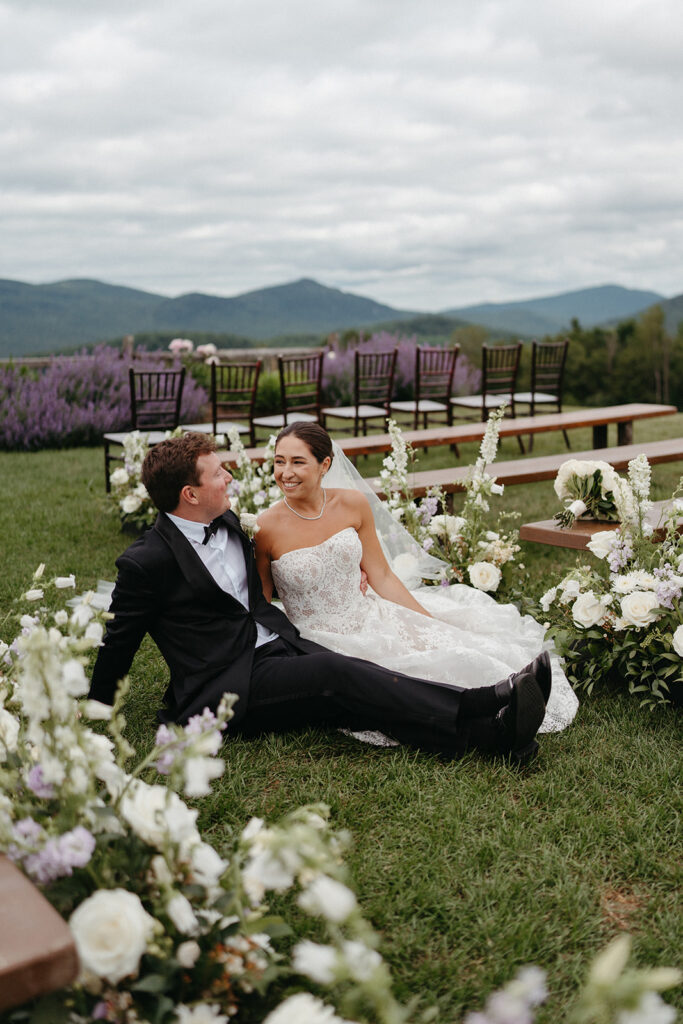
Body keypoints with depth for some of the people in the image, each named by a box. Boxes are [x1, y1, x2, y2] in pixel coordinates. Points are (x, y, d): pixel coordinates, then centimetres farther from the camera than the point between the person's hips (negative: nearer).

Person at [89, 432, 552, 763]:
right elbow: (117, 643, -2)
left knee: (356, 676, -21)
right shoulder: (146, 561, -13)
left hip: (279, 646, 7)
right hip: (226, 685, -7)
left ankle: (493, 729, -40)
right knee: (333, 674, -30)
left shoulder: (228, 523, 12)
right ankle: (483, 707, -40)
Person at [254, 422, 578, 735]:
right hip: (321, 644, -4)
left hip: (369, 621, 4)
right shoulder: (266, 529, -12)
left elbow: (382, 577, 4)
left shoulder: (352, 504, -2)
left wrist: (436, 626, 0)